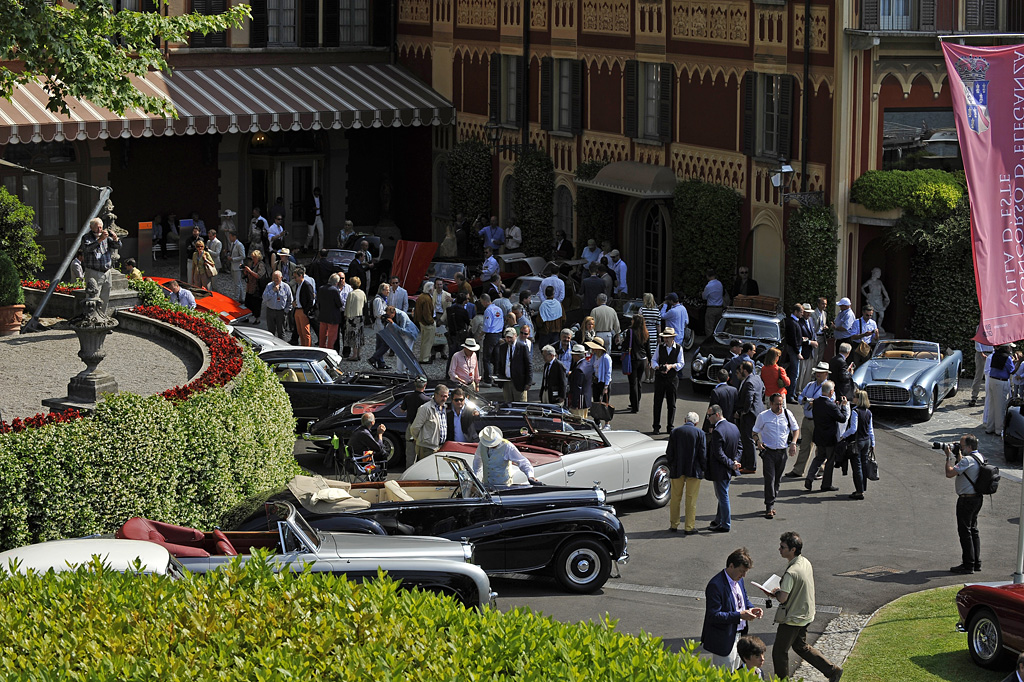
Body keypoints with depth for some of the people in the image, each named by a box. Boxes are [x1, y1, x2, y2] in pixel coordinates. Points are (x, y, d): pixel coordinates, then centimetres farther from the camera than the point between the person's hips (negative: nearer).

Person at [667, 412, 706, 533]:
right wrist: (704, 468, 6)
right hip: (694, 470, -2)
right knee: (691, 499, 4)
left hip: (677, 470, 2)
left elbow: (669, 452, 3)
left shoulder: (675, 432, 0)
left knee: (675, 498, 13)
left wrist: (671, 467, 14)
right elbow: (703, 454, -6)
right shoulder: (699, 433, -6)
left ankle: (674, 525, 19)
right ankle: (689, 527, 5)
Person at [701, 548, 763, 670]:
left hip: (738, 636, 9)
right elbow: (714, 615, -27)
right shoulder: (715, 585, -24)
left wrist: (750, 609, -3)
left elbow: (745, 599, 21)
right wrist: (739, 615, -30)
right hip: (724, 641, -9)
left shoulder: (738, 580, 4)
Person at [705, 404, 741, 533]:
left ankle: (725, 525, 10)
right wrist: (735, 461, -1)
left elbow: (718, 454, -26)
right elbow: (739, 447, 10)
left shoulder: (717, 432, -24)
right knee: (721, 496, 21)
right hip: (728, 470, 9)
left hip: (720, 470, -9)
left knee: (723, 497, 2)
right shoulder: (734, 427, 5)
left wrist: (731, 463, -18)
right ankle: (719, 520, 32)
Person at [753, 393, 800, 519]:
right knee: (769, 479, -11)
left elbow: (796, 429, 14)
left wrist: (793, 443, -1)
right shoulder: (763, 416, -3)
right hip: (768, 451, -3)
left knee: (777, 479, 10)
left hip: (783, 451, 3)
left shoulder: (787, 414, 2)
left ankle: (771, 503, 24)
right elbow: (755, 432, 6)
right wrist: (758, 442, -16)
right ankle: (769, 507, -10)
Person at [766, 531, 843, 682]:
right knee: (801, 646, 25)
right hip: (805, 615, 9)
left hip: (792, 618, -9)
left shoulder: (791, 572, -29)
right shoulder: (806, 562, 0)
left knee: (779, 652, 7)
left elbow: (783, 598, -28)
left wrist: (776, 593, -6)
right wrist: (780, 591, 7)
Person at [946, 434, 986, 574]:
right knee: (973, 529, 17)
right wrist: (958, 456, 17)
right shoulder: (979, 457, 9)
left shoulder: (968, 460, -21)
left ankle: (968, 565, -3)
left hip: (967, 499, -10)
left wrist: (949, 456, -13)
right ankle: (976, 563, 21)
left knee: (965, 531, -4)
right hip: (977, 498, 10)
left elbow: (949, 473, -23)